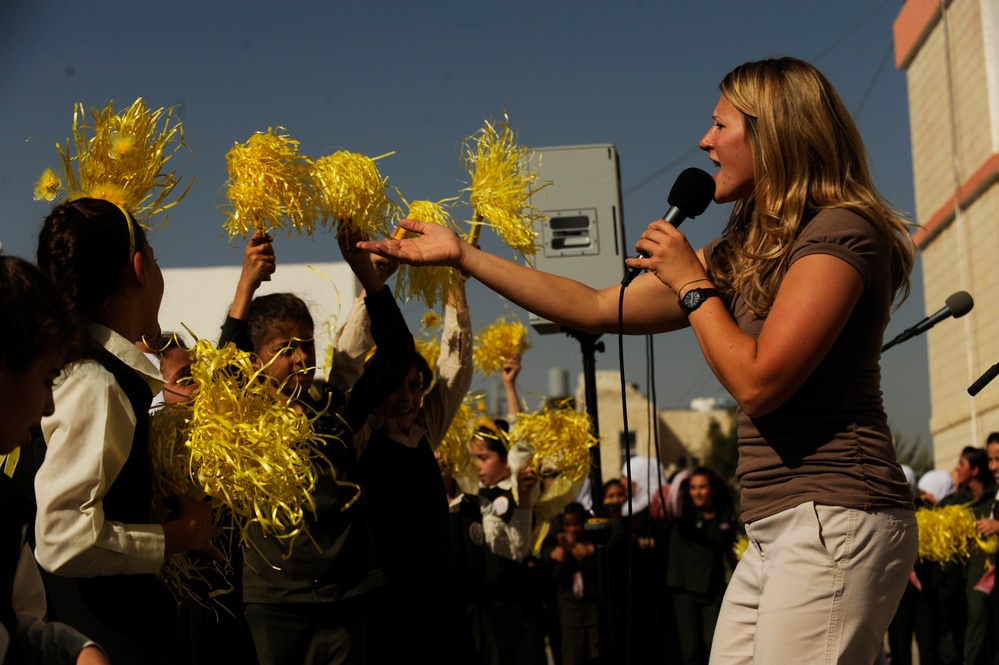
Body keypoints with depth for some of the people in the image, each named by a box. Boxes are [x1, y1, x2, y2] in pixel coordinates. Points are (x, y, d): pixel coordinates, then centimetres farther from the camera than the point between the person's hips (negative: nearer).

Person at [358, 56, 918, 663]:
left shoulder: (840, 232, -8)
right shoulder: (742, 252, 20)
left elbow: (758, 381, -17)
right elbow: (597, 309, 20)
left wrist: (690, 282, -4)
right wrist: (462, 256, 20)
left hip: (833, 521, -9)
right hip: (776, 530, 9)